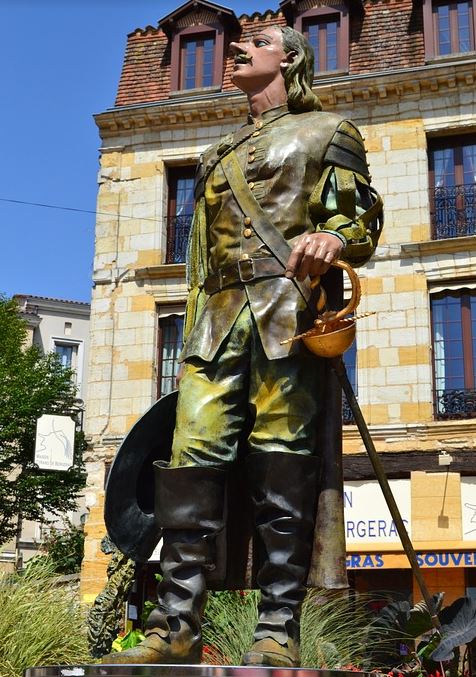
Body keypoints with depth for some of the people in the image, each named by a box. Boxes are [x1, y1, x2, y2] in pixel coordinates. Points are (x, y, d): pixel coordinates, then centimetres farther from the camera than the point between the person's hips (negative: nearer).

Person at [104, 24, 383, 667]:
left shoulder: (326, 132, 15)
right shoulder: (219, 154, 31)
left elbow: (364, 217, 5)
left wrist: (333, 238, -19)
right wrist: (194, 335, 18)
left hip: (287, 308, -5)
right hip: (218, 315, 5)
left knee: (282, 461, -10)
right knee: (193, 458, -7)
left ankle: (278, 633, -7)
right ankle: (176, 628, -6)